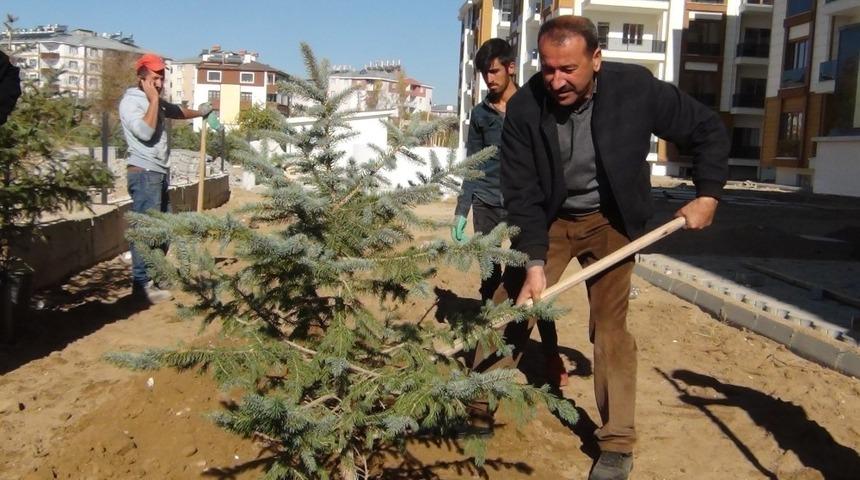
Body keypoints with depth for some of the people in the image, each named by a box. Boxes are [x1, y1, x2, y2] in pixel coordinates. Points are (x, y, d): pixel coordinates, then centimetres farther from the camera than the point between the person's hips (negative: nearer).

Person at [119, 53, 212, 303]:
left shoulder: (155, 102, 16)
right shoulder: (130, 101, -11)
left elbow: (176, 111, 37)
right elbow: (145, 131, -26)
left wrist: (199, 112, 50)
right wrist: (154, 100, -17)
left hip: (160, 172, 10)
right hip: (144, 173, -10)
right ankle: (141, 283, -8)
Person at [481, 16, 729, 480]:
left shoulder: (636, 88, -22)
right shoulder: (524, 108, -20)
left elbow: (708, 131, -7)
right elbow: (521, 192, -18)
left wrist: (707, 195, -11)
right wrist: (534, 261, -27)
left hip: (610, 219, -1)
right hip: (548, 219, 1)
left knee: (610, 326, -1)